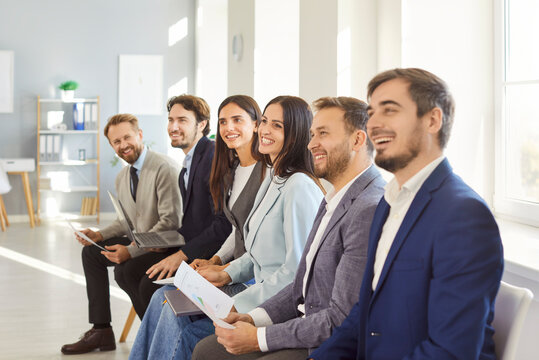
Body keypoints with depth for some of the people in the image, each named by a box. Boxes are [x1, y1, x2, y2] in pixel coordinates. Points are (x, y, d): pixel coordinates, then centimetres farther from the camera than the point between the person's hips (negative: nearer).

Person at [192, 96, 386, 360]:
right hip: (306, 326, 10)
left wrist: (259, 338, -19)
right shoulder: (334, 199, 12)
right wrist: (255, 318, 4)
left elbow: (343, 319, -24)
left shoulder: (369, 211, -23)